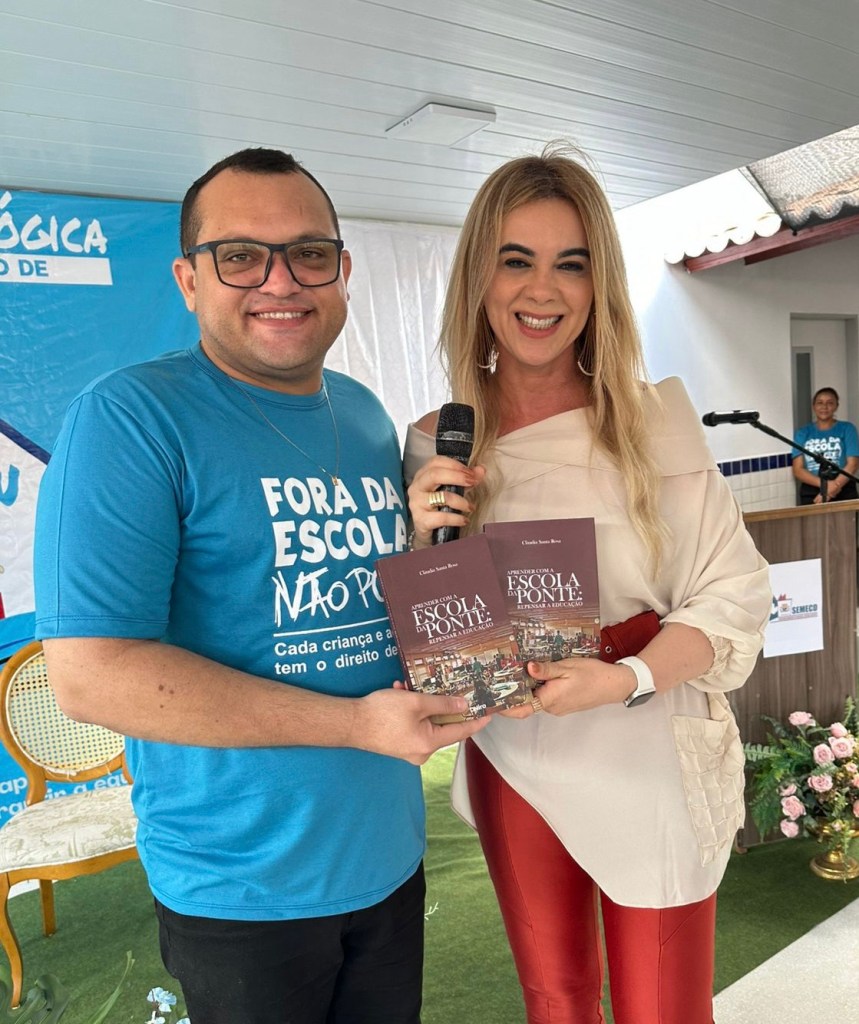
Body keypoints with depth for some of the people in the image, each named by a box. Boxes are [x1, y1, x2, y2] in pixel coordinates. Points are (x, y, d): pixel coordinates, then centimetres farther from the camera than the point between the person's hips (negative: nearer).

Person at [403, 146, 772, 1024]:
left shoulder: (655, 421, -12)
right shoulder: (435, 445, -4)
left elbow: (736, 596, -9)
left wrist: (626, 679, -25)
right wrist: (427, 544, -18)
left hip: (650, 766, -2)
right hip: (513, 765, 2)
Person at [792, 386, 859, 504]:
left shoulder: (847, 429, 7)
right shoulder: (802, 433, 9)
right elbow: (798, 470, 1)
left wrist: (831, 489, -15)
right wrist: (825, 484, -15)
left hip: (843, 492, 0)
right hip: (811, 494, 0)